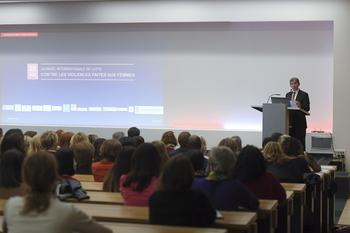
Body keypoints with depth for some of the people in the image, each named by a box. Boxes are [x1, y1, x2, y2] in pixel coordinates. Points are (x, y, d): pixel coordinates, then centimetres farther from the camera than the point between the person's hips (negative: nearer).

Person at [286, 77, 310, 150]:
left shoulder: (304, 94, 1)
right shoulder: (288, 95, 16)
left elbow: (307, 108, -7)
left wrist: (300, 106, -25)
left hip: (300, 122, -4)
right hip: (290, 121, 4)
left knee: (300, 142, -5)